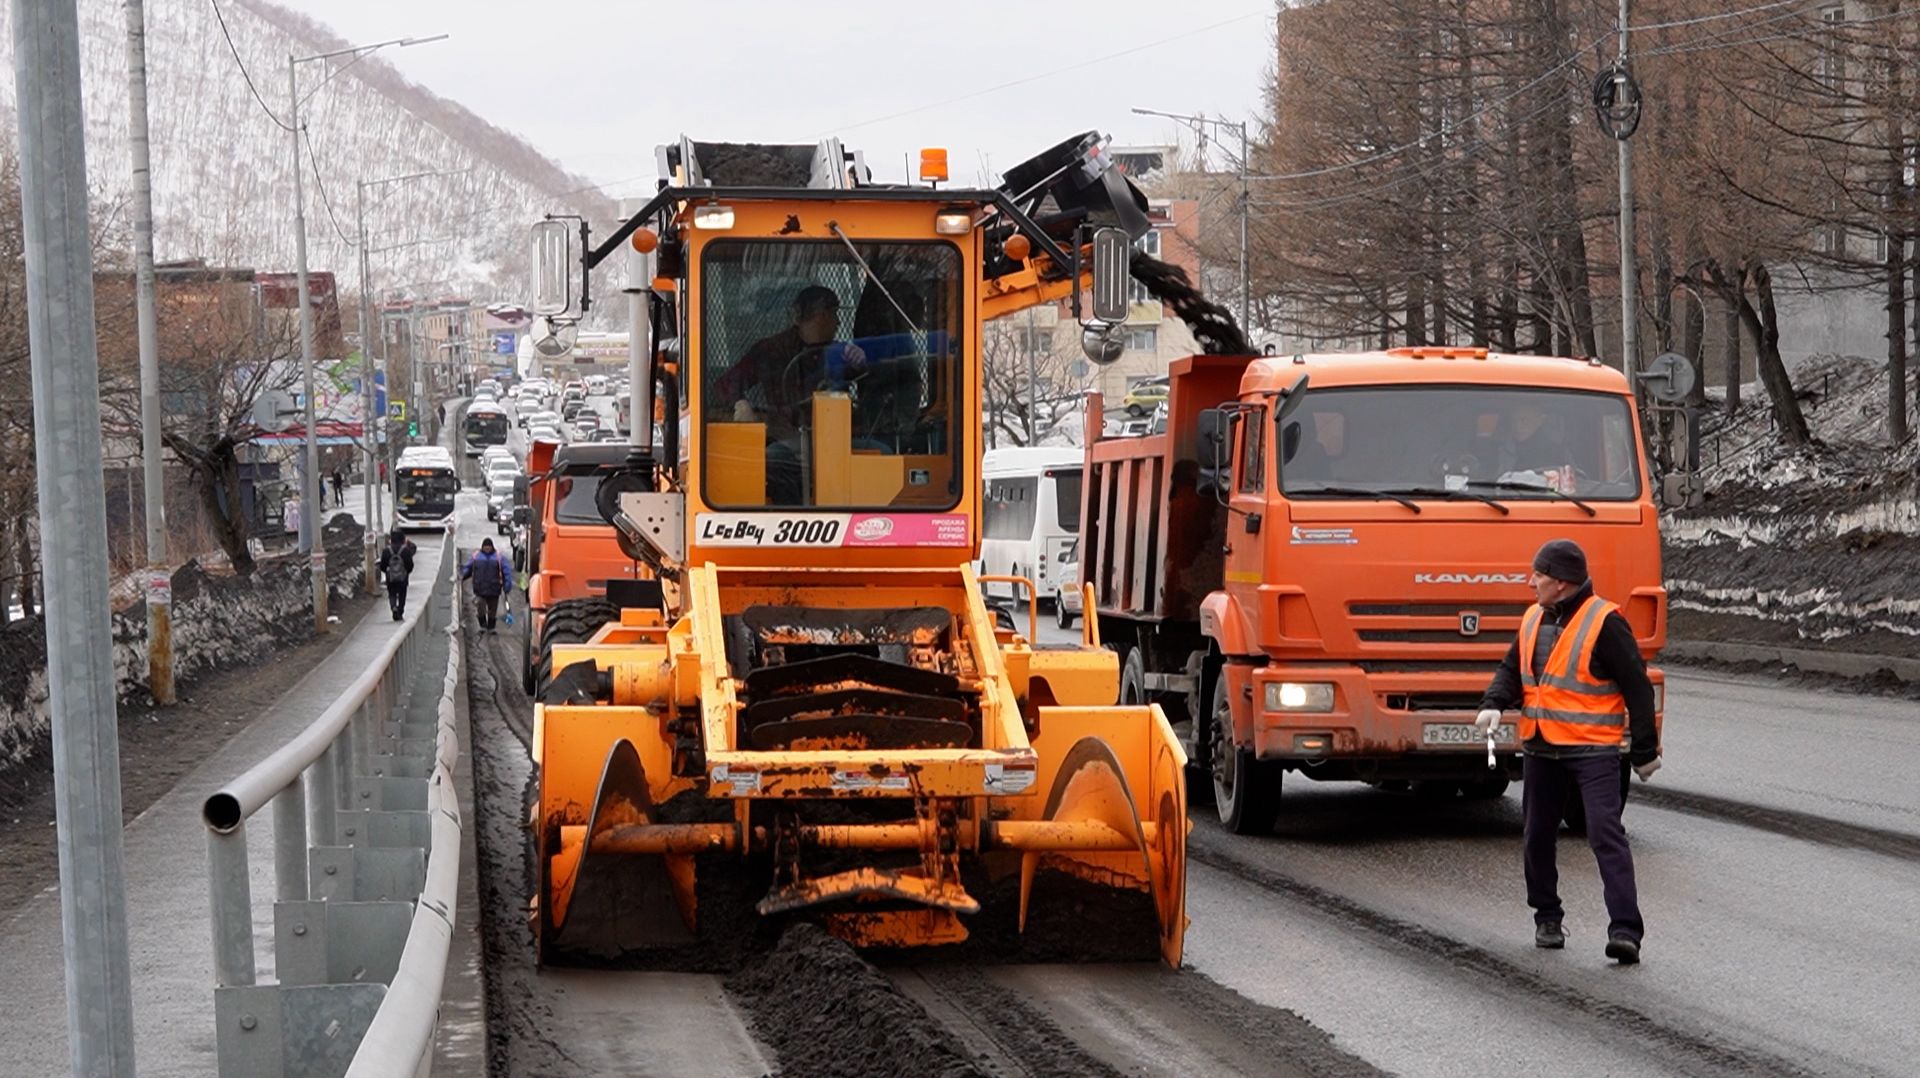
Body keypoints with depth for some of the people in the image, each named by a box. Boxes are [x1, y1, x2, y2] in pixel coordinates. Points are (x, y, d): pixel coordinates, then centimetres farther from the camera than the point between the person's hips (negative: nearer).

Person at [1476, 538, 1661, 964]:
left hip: (1594, 751, -7)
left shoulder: (1604, 622, -11)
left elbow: (1637, 686, -8)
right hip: (1542, 749, 7)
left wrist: (1645, 751, -6)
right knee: (1537, 836, 12)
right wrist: (1494, 704, -4)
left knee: (1606, 834, -15)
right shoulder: (1534, 619, 10)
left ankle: (1625, 930, -19)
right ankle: (1547, 918, 29)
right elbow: (1512, 668, 18)